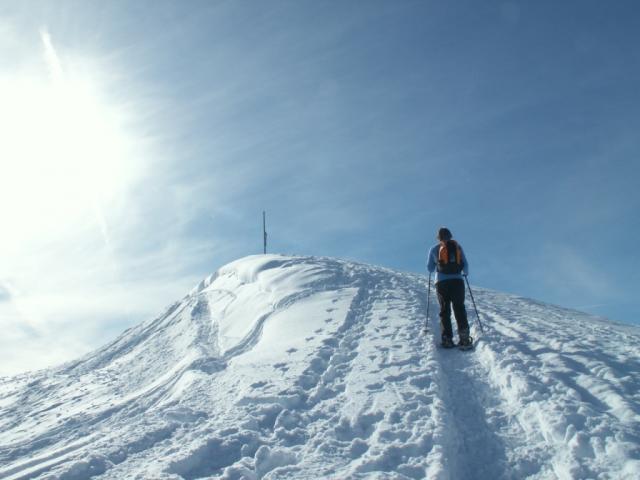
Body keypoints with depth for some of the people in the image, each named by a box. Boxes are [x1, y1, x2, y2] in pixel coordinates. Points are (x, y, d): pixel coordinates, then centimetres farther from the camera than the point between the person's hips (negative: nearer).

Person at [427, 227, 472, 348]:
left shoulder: (434, 249, 5)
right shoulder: (458, 246, 9)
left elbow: (430, 269, 11)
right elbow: (465, 265, 11)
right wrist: (465, 273, 33)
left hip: (442, 282, -1)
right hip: (457, 281, 1)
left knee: (445, 311, 6)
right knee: (460, 309, 6)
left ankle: (447, 339, -2)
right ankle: (464, 338, -3)